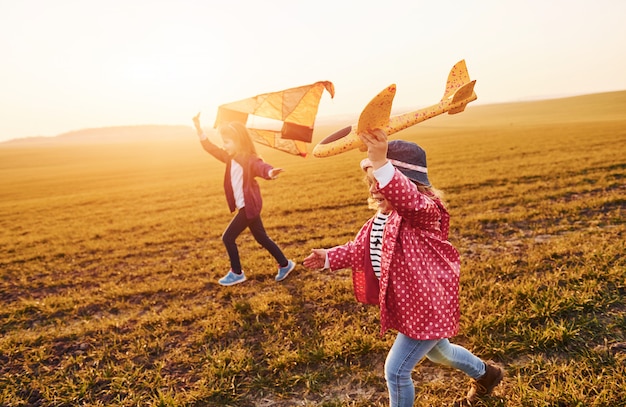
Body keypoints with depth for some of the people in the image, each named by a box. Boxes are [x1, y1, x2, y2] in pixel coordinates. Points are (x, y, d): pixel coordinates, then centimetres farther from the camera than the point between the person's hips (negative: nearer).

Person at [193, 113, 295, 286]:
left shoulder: (249, 159, -18)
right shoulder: (230, 158, 6)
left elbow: (260, 166, -39)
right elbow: (210, 148, 12)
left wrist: (270, 172, -62)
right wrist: (198, 128, 5)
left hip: (249, 206, -9)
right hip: (247, 206, 9)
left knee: (228, 237, -2)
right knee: (262, 238, 16)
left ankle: (236, 273, 12)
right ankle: (284, 264, 27)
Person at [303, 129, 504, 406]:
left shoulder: (423, 212, -27)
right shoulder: (381, 218, 2)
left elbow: (407, 197, -53)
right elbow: (362, 248, 16)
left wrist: (380, 163, -68)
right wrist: (330, 257, 13)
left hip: (427, 307, -10)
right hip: (412, 304, 10)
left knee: (396, 371, -1)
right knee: (438, 353, 33)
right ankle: (486, 374, 63)